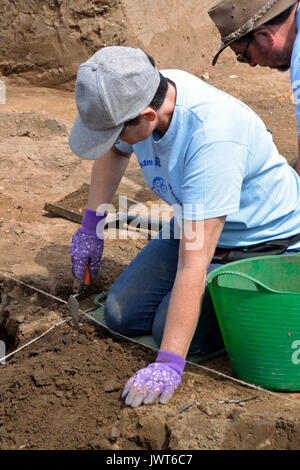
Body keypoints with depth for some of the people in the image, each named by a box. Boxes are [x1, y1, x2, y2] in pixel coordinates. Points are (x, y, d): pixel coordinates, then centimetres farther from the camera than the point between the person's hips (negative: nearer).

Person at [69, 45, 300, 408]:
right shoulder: (141, 93, -15)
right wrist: (91, 225, 8)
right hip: (191, 222, 8)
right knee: (122, 315, 0)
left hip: (262, 240, -7)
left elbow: (194, 261, -40)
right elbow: (115, 152, 12)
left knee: (177, 331, -21)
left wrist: (168, 364, -38)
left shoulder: (213, 137, -39)